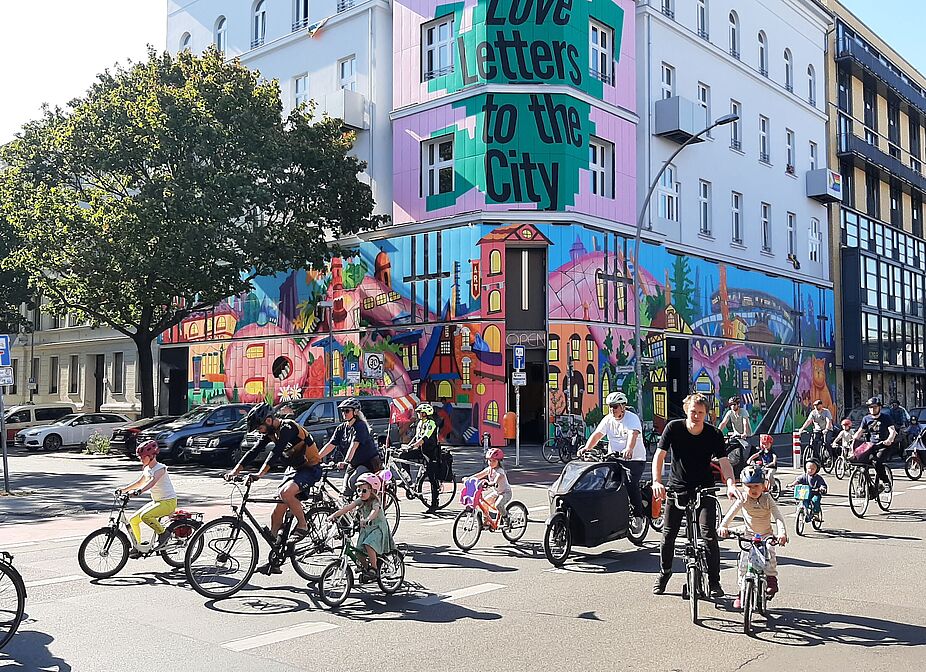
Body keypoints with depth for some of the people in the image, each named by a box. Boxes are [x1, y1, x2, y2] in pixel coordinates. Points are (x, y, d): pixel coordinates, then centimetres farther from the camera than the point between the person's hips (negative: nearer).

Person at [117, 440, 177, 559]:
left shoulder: (160, 468, -16)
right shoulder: (147, 469, 9)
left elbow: (152, 482, -34)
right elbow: (140, 483, 22)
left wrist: (139, 491, -48)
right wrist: (124, 489, 11)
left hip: (168, 502, -9)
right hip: (156, 501, 9)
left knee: (145, 516, -30)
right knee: (133, 520, 3)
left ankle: (163, 534, -11)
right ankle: (138, 547, 17)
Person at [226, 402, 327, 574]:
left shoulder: (288, 428, -24)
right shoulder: (271, 431, 2)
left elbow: (276, 452, -36)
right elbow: (254, 450, -1)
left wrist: (261, 473, -44)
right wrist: (236, 469, -12)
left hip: (310, 468, -9)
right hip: (294, 468, 9)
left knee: (286, 492, -36)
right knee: (276, 516, 2)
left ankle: (303, 526, -13)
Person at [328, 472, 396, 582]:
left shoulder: (375, 502, -18)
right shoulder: (360, 501, 0)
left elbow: (374, 511, -40)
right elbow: (347, 508, -8)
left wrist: (367, 519, -60)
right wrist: (334, 515, -18)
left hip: (378, 528, -7)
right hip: (365, 529, 7)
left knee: (369, 545, -30)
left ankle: (374, 568, -17)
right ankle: (364, 571, 20)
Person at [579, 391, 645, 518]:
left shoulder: (632, 418, -10)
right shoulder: (608, 419, 8)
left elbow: (633, 435, -29)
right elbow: (596, 435, -1)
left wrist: (628, 449, -49)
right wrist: (586, 448, -20)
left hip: (634, 459, -5)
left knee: (631, 485, -22)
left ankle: (639, 514, -13)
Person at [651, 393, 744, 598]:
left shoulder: (714, 434, -11)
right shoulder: (674, 428, -12)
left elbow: (724, 462, -18)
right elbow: (659, 455, -14)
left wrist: (731, 484, -36)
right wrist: (657, 482, -29)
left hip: (704, 488, -1)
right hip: (677, 487, 1)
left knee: (708, 533, -11)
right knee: (668, 533, 3)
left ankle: (714, 581, 1)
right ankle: (664, 572, 25)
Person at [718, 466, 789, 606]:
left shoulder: (767, 499, -11)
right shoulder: (743, 499, -10)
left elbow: (778, 517, -19)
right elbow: (731, 512, -21)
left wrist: (782, 533, -37)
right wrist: (723, 526, -39)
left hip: (766, 534, 0)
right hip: (749, 534, 0)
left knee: (769, 550, -30)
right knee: (744, 558, -14)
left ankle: (771, 579, -13)